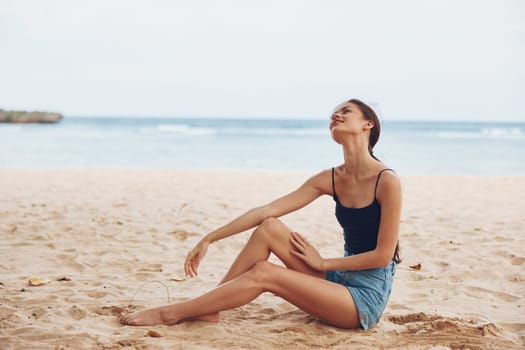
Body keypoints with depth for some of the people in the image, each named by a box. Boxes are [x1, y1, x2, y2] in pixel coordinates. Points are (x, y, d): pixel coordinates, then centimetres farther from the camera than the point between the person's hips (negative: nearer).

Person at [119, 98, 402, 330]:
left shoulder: (387, 181, -15)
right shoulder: (331, 179, 4)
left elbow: (383, 255, -16)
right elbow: (267, 210, 1)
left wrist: (322, 263, -9)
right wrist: (209, 239, -2)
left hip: (367, 295, -6)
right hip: (340, 280, 6)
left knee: (263, 273, -20)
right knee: (269, 227, -9)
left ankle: (170, 314, -8)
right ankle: (208, 308, -5)